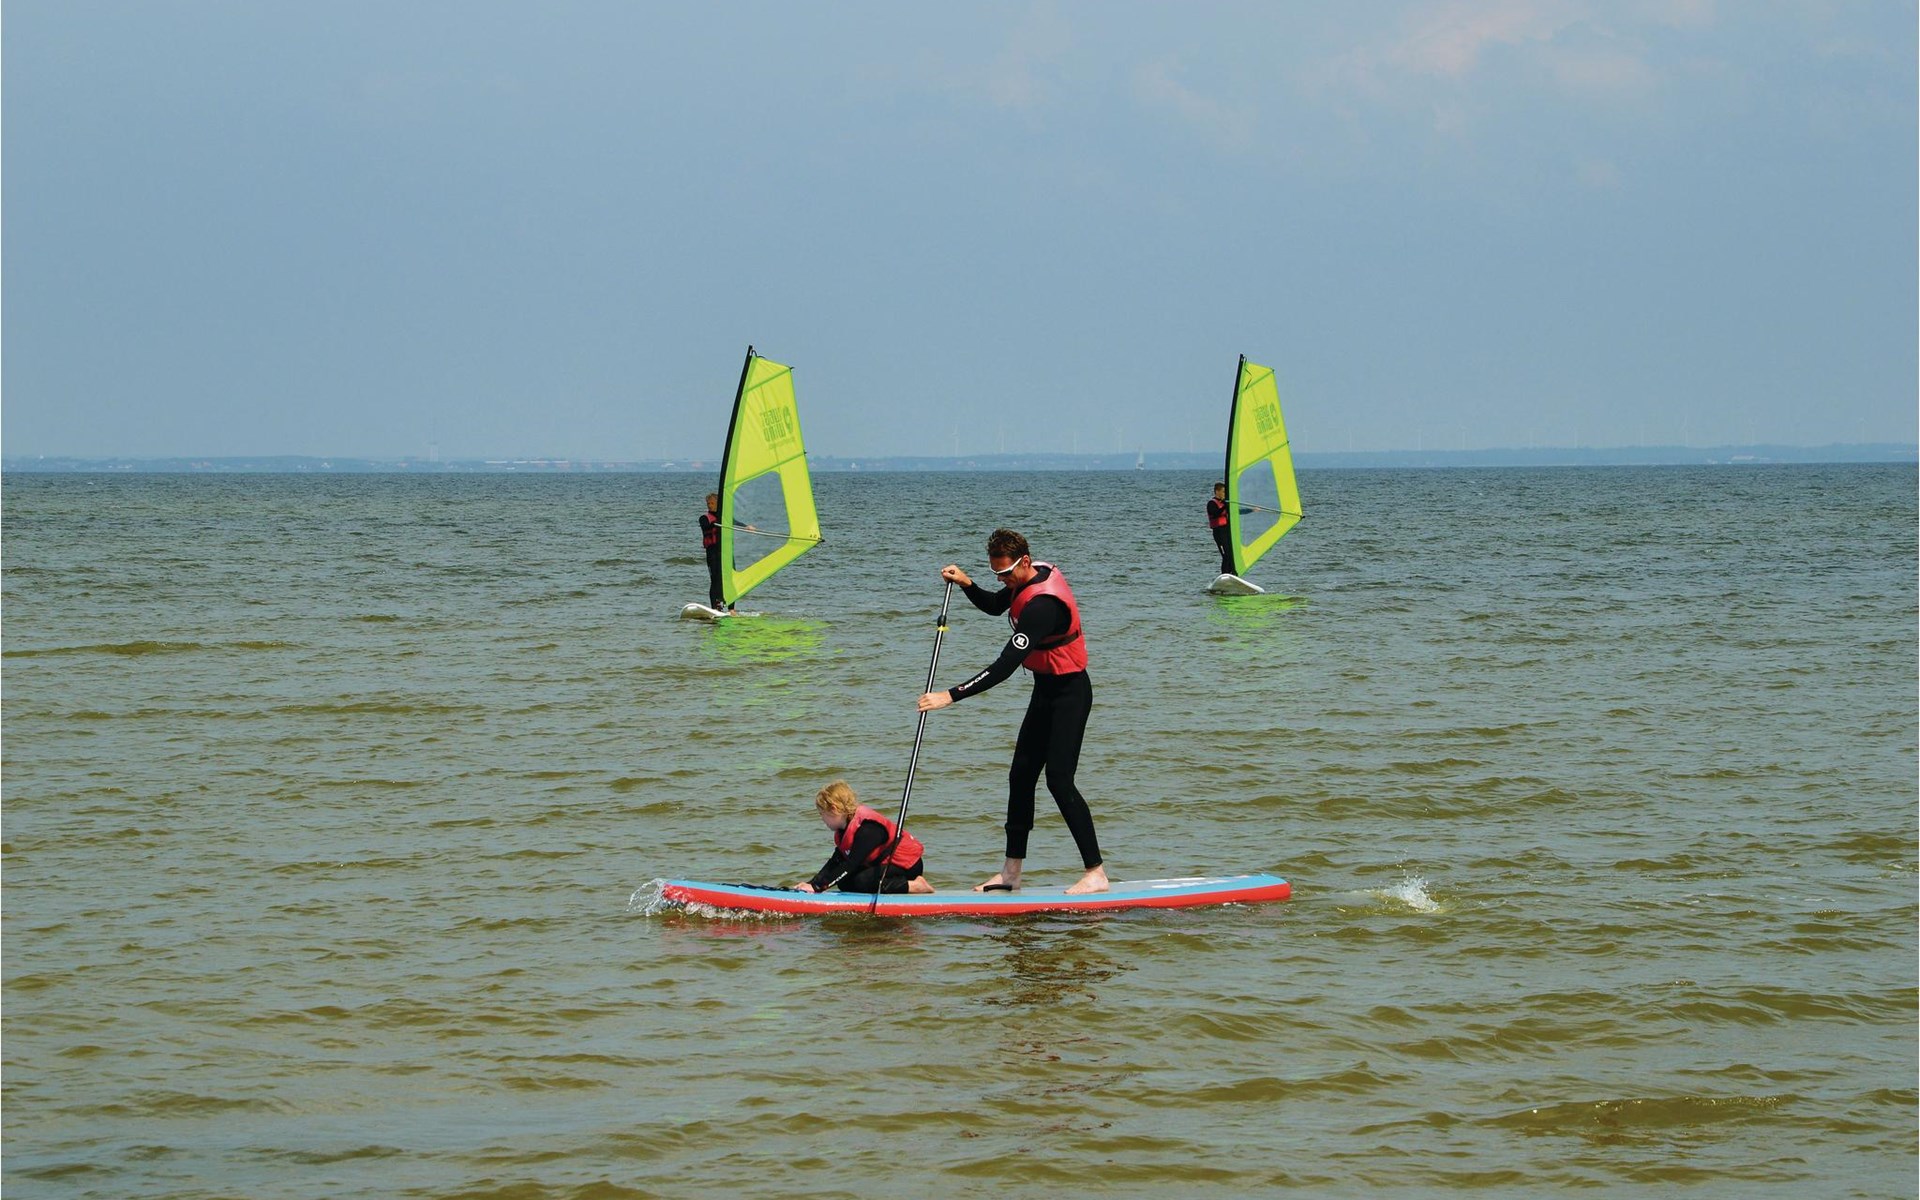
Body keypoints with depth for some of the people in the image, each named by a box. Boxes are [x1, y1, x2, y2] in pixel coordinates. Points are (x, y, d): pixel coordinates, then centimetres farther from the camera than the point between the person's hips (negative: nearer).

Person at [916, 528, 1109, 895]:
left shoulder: (1042, 606, -29)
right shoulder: (1037, 574, 2)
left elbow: (1005, 667, -34)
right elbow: (995, 606, 23)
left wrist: (950, 696, -34)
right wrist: (966, 584, 3)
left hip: (1069, 693, -10)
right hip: (1046, 690, 10)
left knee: (1059, 779, -15)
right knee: (1021, 775, 10)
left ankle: (1096, 873, -12)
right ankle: (1011, 873, 15)